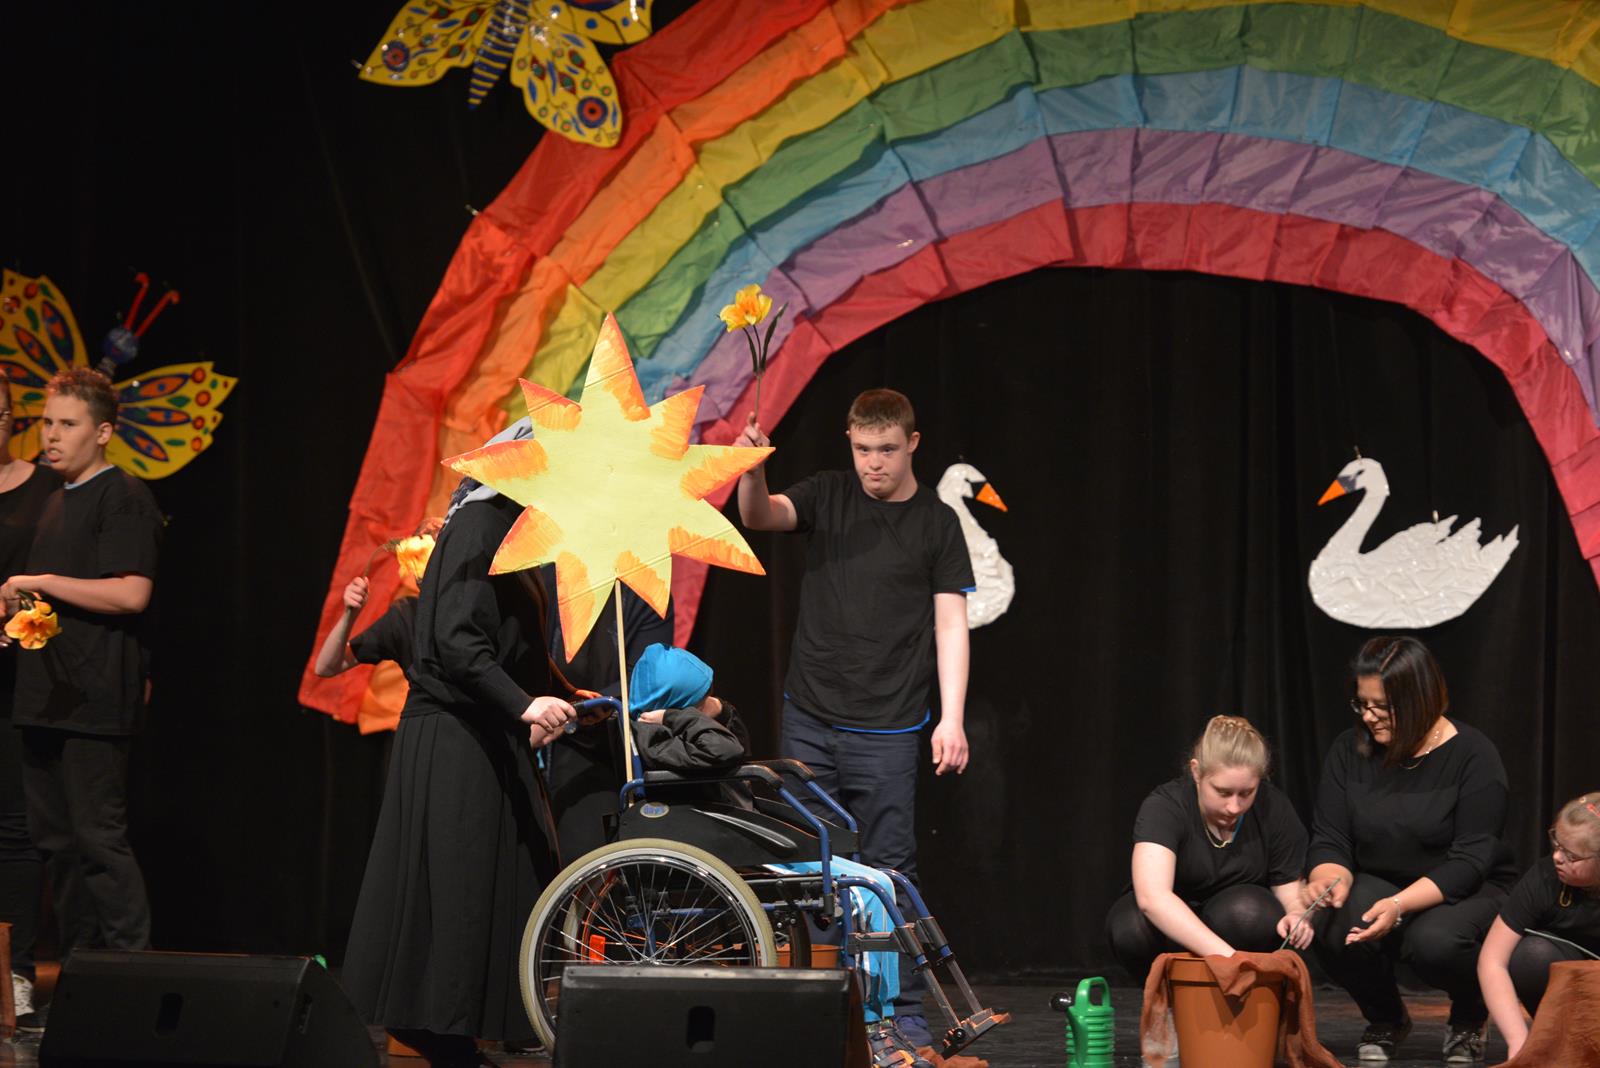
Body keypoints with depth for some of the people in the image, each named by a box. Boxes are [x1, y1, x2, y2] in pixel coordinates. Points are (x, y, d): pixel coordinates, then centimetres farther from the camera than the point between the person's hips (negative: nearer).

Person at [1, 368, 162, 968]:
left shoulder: (123, 498, -9)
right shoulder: (57, 502, 19)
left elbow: (131, 593, -21)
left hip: (96, 700, -9)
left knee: (99, 838, -10)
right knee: (55, 839, 10)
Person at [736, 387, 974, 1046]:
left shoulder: (937, 523, 1)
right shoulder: (828, 497, 6)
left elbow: (950, 625, -1)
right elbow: (762, 517, -12)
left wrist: (952, 718, -10)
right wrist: (751, 471, -34)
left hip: (884, 730, -3)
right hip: (809, 719, 3)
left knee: (889, 869, -1)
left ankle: (905, 1010, 5)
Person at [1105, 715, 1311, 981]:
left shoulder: (1275, 809, -16)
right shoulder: (1164, 806, -26)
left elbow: (1291, 895, -8)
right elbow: (1152, 896, -43)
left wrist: (1297, 915, -35)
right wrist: (1227, 957, -55)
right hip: (1171, 926, -1)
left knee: (1247, 910, -34)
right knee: (1130, 927, -35)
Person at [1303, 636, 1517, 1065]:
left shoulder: (1472, 755, -14)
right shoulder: (1349, 751, -3)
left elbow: (1471, 859, -19)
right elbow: (1329, 841, -3)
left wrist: (1400, 905, -34)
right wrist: (1329, 880, -29)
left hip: (1467, 890, -3)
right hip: (1377, 882, 3)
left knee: (1433, 941, -37)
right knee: (1335, 934, -31)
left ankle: (1470, 1018, 2)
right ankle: (1385, 1019, 4)